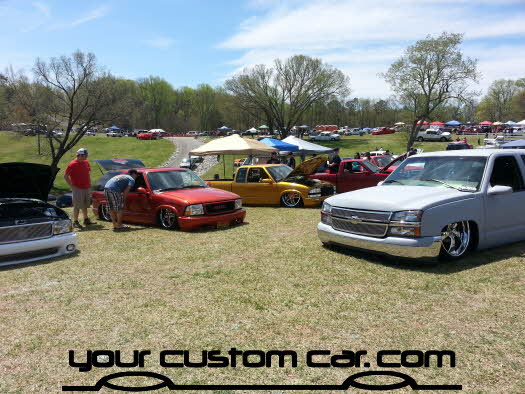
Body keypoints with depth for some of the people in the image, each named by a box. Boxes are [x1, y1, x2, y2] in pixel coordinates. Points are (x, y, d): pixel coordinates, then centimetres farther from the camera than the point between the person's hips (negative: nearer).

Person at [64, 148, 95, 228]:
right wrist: (72, 186, -12)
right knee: (77, 206, -2)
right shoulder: (72, 164, -11)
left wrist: (89, 185, 14)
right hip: (78, 189, -7)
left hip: (86, 188, 7)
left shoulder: (86, 162, 9)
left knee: (85, 205, 16)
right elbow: (65, 176, -10)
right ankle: (75, 222, 5)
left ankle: (86, 220, 26)